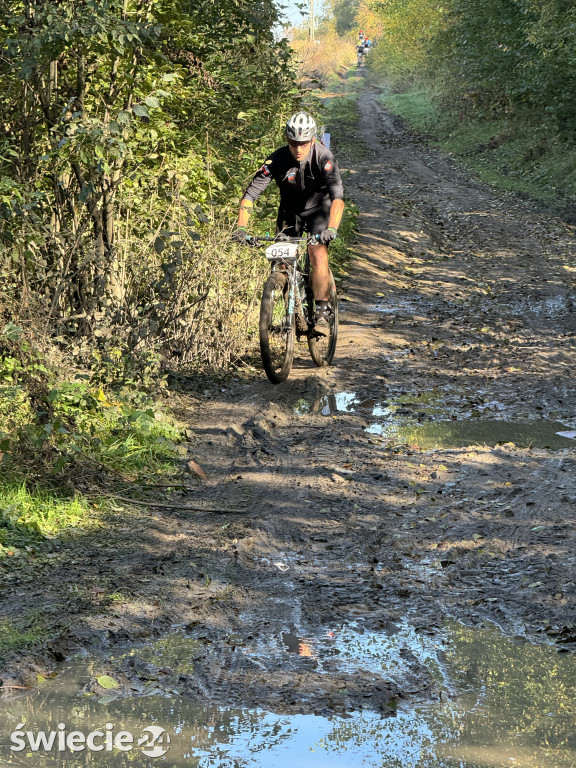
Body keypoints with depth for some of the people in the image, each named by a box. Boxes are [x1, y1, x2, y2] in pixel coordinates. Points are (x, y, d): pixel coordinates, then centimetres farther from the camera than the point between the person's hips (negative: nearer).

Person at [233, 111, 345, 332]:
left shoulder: (323, 157, -29)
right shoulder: (277, 159, -24)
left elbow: (338, 195, -37)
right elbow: (251, 193, -25)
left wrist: (332, 228, -53)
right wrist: (241, 226, -39)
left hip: (319, 208, -3)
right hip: (290, 210, 3)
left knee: (318, 257, -21)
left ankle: (322, 313, -15)